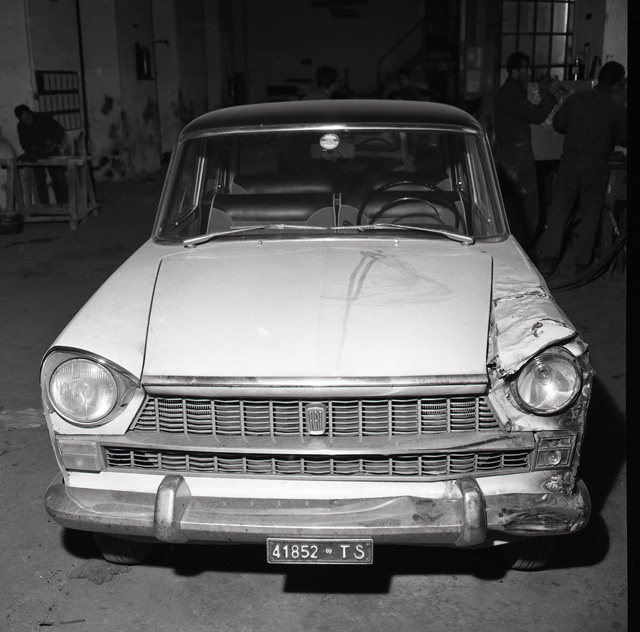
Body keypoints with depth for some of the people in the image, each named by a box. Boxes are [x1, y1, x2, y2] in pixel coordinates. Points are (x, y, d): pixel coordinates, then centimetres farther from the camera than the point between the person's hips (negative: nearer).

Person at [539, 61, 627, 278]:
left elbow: (558, 124, 5)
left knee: (559, 211, 6)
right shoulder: (617, 109, -6)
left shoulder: (576, 98, -1)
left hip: (570, 160, 1)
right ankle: (580, 262, 13)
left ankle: (548, 260, 3)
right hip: (596, 164, -1)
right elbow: (623, 139, 1)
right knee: (589, 214, 10)